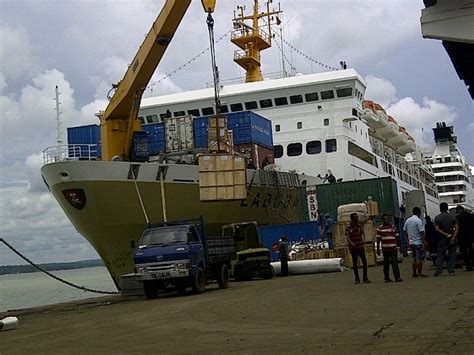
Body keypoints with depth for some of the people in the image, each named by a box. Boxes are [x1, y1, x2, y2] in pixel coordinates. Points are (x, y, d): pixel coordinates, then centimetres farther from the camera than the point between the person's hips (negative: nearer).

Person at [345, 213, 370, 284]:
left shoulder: (359, 226, 8)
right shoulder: (348, 227, -6)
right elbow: (347, 236, -15)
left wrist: (362, 240, 6)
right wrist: (351, 242, -31)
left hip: (360, 247, 4)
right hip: (353, 248, -3)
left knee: (364, 262, -2)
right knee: (355, 263, 2)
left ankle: (365, 278, 7)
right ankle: (357, 279, 11)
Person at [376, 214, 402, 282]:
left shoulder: (393, 227, 9)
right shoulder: (380, 228, 2)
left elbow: (397, 238, 13)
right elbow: (378, 239, 3)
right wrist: (378, 249, 1)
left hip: (393, 248, 1)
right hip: (385, 249, -1)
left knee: (395, 263, -5)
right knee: (386, 264, 7)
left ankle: (397, 277, -7)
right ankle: (387, 278, 16)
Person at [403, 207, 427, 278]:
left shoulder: (407, 220, 7)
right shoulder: (418, 221, -15)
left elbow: (404, 230, 15)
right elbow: (421, 232, -18)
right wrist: (424, 242, -17)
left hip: (411, 242, 7)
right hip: (418, 242, -7)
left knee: (414, 258, 13)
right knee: (419, 258, -2)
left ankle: (414, 273, 14)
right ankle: (419, 273, -1)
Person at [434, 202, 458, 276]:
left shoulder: (437, 217, -3)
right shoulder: (452, 217, 2)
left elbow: (437, 229, -12)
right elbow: (456, 228, -7)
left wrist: (445, 234, -13)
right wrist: (453, 237, -13)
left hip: (442, 239, -1)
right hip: (452, 239, 1)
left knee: (440, 255, 4)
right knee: (452, 255, 6)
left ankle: (438, 271, -2)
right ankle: (451, 271, 1)